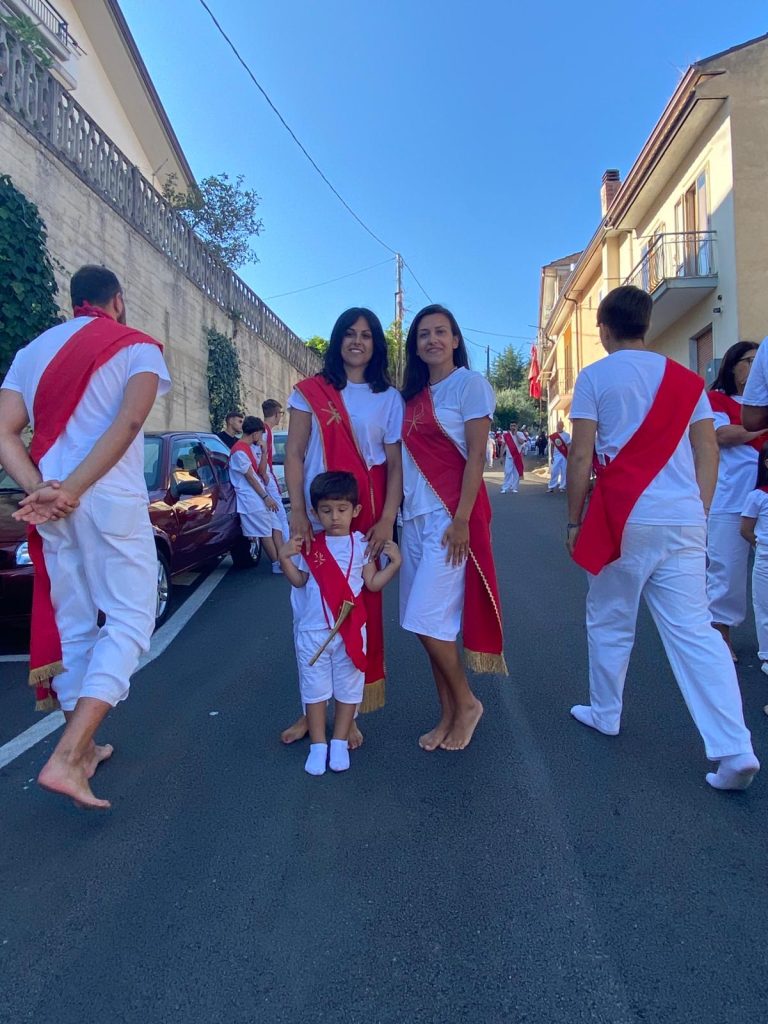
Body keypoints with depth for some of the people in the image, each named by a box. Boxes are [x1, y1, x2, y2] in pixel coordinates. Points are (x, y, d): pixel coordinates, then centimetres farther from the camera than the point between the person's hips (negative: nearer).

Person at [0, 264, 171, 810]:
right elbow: (129, 421, -16)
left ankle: (82, 748, 25)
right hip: (112, 502, -5)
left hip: (49, 508, 6)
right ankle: (66, 757, -12)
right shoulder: (140, 347, 3)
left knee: (72, 625, 15)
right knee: (129, 620, 1)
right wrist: (71, 491, -18)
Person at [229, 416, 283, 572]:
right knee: (265, 532, -4)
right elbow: (250, 477, -16)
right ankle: (277, 564, 3)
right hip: (251, 498, -9)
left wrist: (263, 450, 9)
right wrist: (265, 497, -15)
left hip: (260, 495, 9)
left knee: (276, 527, 5)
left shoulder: (251, 447, 13)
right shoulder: (239, 451, -15)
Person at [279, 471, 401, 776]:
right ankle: (317, 745, 23)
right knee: (314, 688, 9)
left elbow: (373, 583, 0)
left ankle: (339, 743, 26)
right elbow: (299, 581, 4)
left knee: (348, 687, 10)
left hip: (350, 630, 0)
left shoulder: (362, 544, -2)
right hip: (312, 631, 1)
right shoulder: (310, 545, 0)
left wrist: (394, 562, -12)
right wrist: (285, 558, -10)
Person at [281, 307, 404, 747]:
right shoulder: (310, 392, 7)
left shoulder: (389, 398, 8)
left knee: (361, 610, 3)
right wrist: (298, 513, -8)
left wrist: (388, 519, -8)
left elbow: (395, 464, 4)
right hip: (318, 517, 0)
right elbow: (294, 455, 2)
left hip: (367, 519, 0)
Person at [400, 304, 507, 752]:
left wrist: (462, 520, -18)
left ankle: (467, 702, 13)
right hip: (415, 516, 7)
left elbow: (476, 456, -11)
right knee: (431, 623, 8)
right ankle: (449, 716, 21)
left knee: (427, 618, -9)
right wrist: (396, 514, 10)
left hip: (451, 515, -7)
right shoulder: (414, 395, 17)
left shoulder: (470, 383, -3)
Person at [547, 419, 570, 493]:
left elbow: (568, 446, -2)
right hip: (556, 456, 2)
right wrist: (552, 457, 7)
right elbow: (552, 447, 10)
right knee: (554, 471, -3)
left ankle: (562, 487, 6)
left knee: (563, 472, 1)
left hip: (564, 456, -2)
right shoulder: (553, 436, 6)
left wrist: (569, 456, -9)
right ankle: (551, 487, -2)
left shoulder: (567, 435, -2)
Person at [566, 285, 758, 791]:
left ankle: (605, 713, 29)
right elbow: (708, 450, 9)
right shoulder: (684, 378, 13)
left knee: (610, 622, 13)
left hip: (626, 519, -4)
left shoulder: (595, 377, 0)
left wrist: (574, 521, 1)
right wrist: (700, 514, 15)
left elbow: (581, 455, -6)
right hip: (684, 520, 4)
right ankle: (735, 749, -2)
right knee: (694, 629, 3)